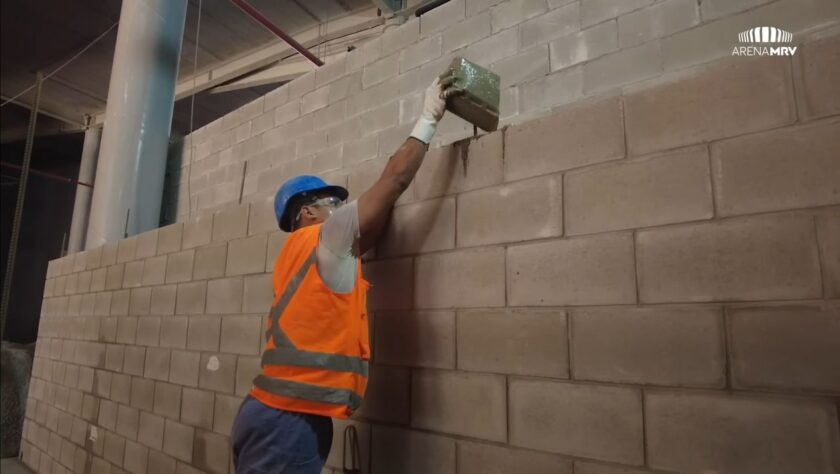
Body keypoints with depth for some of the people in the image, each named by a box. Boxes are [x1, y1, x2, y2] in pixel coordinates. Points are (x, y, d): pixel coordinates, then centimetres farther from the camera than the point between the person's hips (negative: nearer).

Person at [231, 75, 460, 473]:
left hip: (276, 412, 9)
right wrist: (430, 115, 6)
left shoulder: (308, 252, 17)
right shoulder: (323, 237, -6)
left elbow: (372, 228, 21)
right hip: (290, 418, -9)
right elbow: (395, 179, -6)